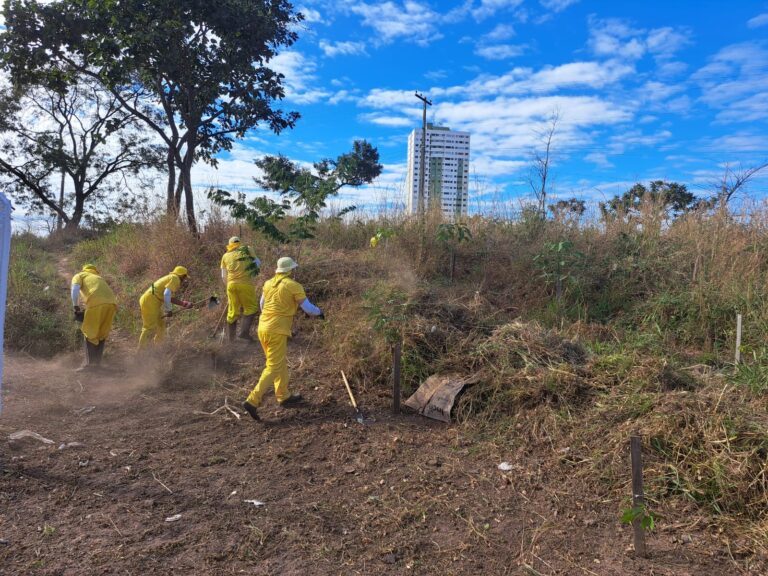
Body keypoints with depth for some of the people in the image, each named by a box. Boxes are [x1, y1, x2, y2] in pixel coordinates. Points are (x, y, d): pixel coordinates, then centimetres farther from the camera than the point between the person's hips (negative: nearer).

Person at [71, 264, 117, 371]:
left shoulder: (79, 275, 24)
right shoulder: (99, 278, 40)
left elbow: (75, 289, 2)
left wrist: (76, 307, 8)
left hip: (96, 303, -5)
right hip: (111, 303, 5)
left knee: (89, 333, 9)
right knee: (102, 333, 19)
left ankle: (90, 362, 4)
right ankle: (97, 362, 20)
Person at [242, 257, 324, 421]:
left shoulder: (268, 283, 10)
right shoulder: (294, 286, -8)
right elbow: (308, 308, -6)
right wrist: (319, 312, 15)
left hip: (263, 327, 7)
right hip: (277, 330, -7)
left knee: (281, 363, 20)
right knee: (273, 368, -4)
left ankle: (284, 396, 29)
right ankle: (252, 401, -12)